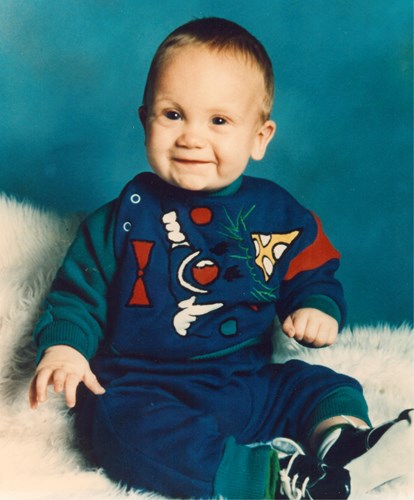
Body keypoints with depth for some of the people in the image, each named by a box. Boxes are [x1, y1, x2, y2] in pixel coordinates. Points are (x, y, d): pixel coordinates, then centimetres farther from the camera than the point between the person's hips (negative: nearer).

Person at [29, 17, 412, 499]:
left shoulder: (278, 215, 4)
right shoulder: (127, 215, -1)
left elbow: (314, 276, 14)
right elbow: (80, 291, 4)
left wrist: (318, 309, -8)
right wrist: (64, 345, -13)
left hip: (250, 387, 3)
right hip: (142, 386, -3)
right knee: (120, 423, -33)